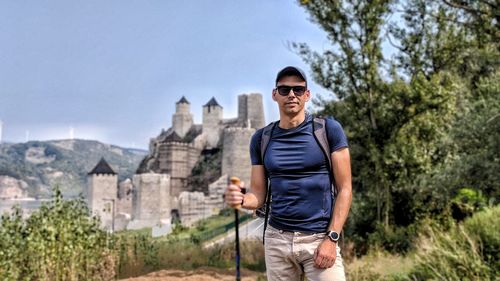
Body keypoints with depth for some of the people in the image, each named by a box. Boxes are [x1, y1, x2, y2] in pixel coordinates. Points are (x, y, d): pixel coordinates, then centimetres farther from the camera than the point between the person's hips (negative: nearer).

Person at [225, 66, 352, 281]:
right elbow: (258, 195, 8)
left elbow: (344, 189, -4)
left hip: (319, 238, -3)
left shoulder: (328, 129, -3)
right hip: (277, 239, 3)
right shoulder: (262, 138, 6)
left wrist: (331, 238, -12)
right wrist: (241, 199, -15)